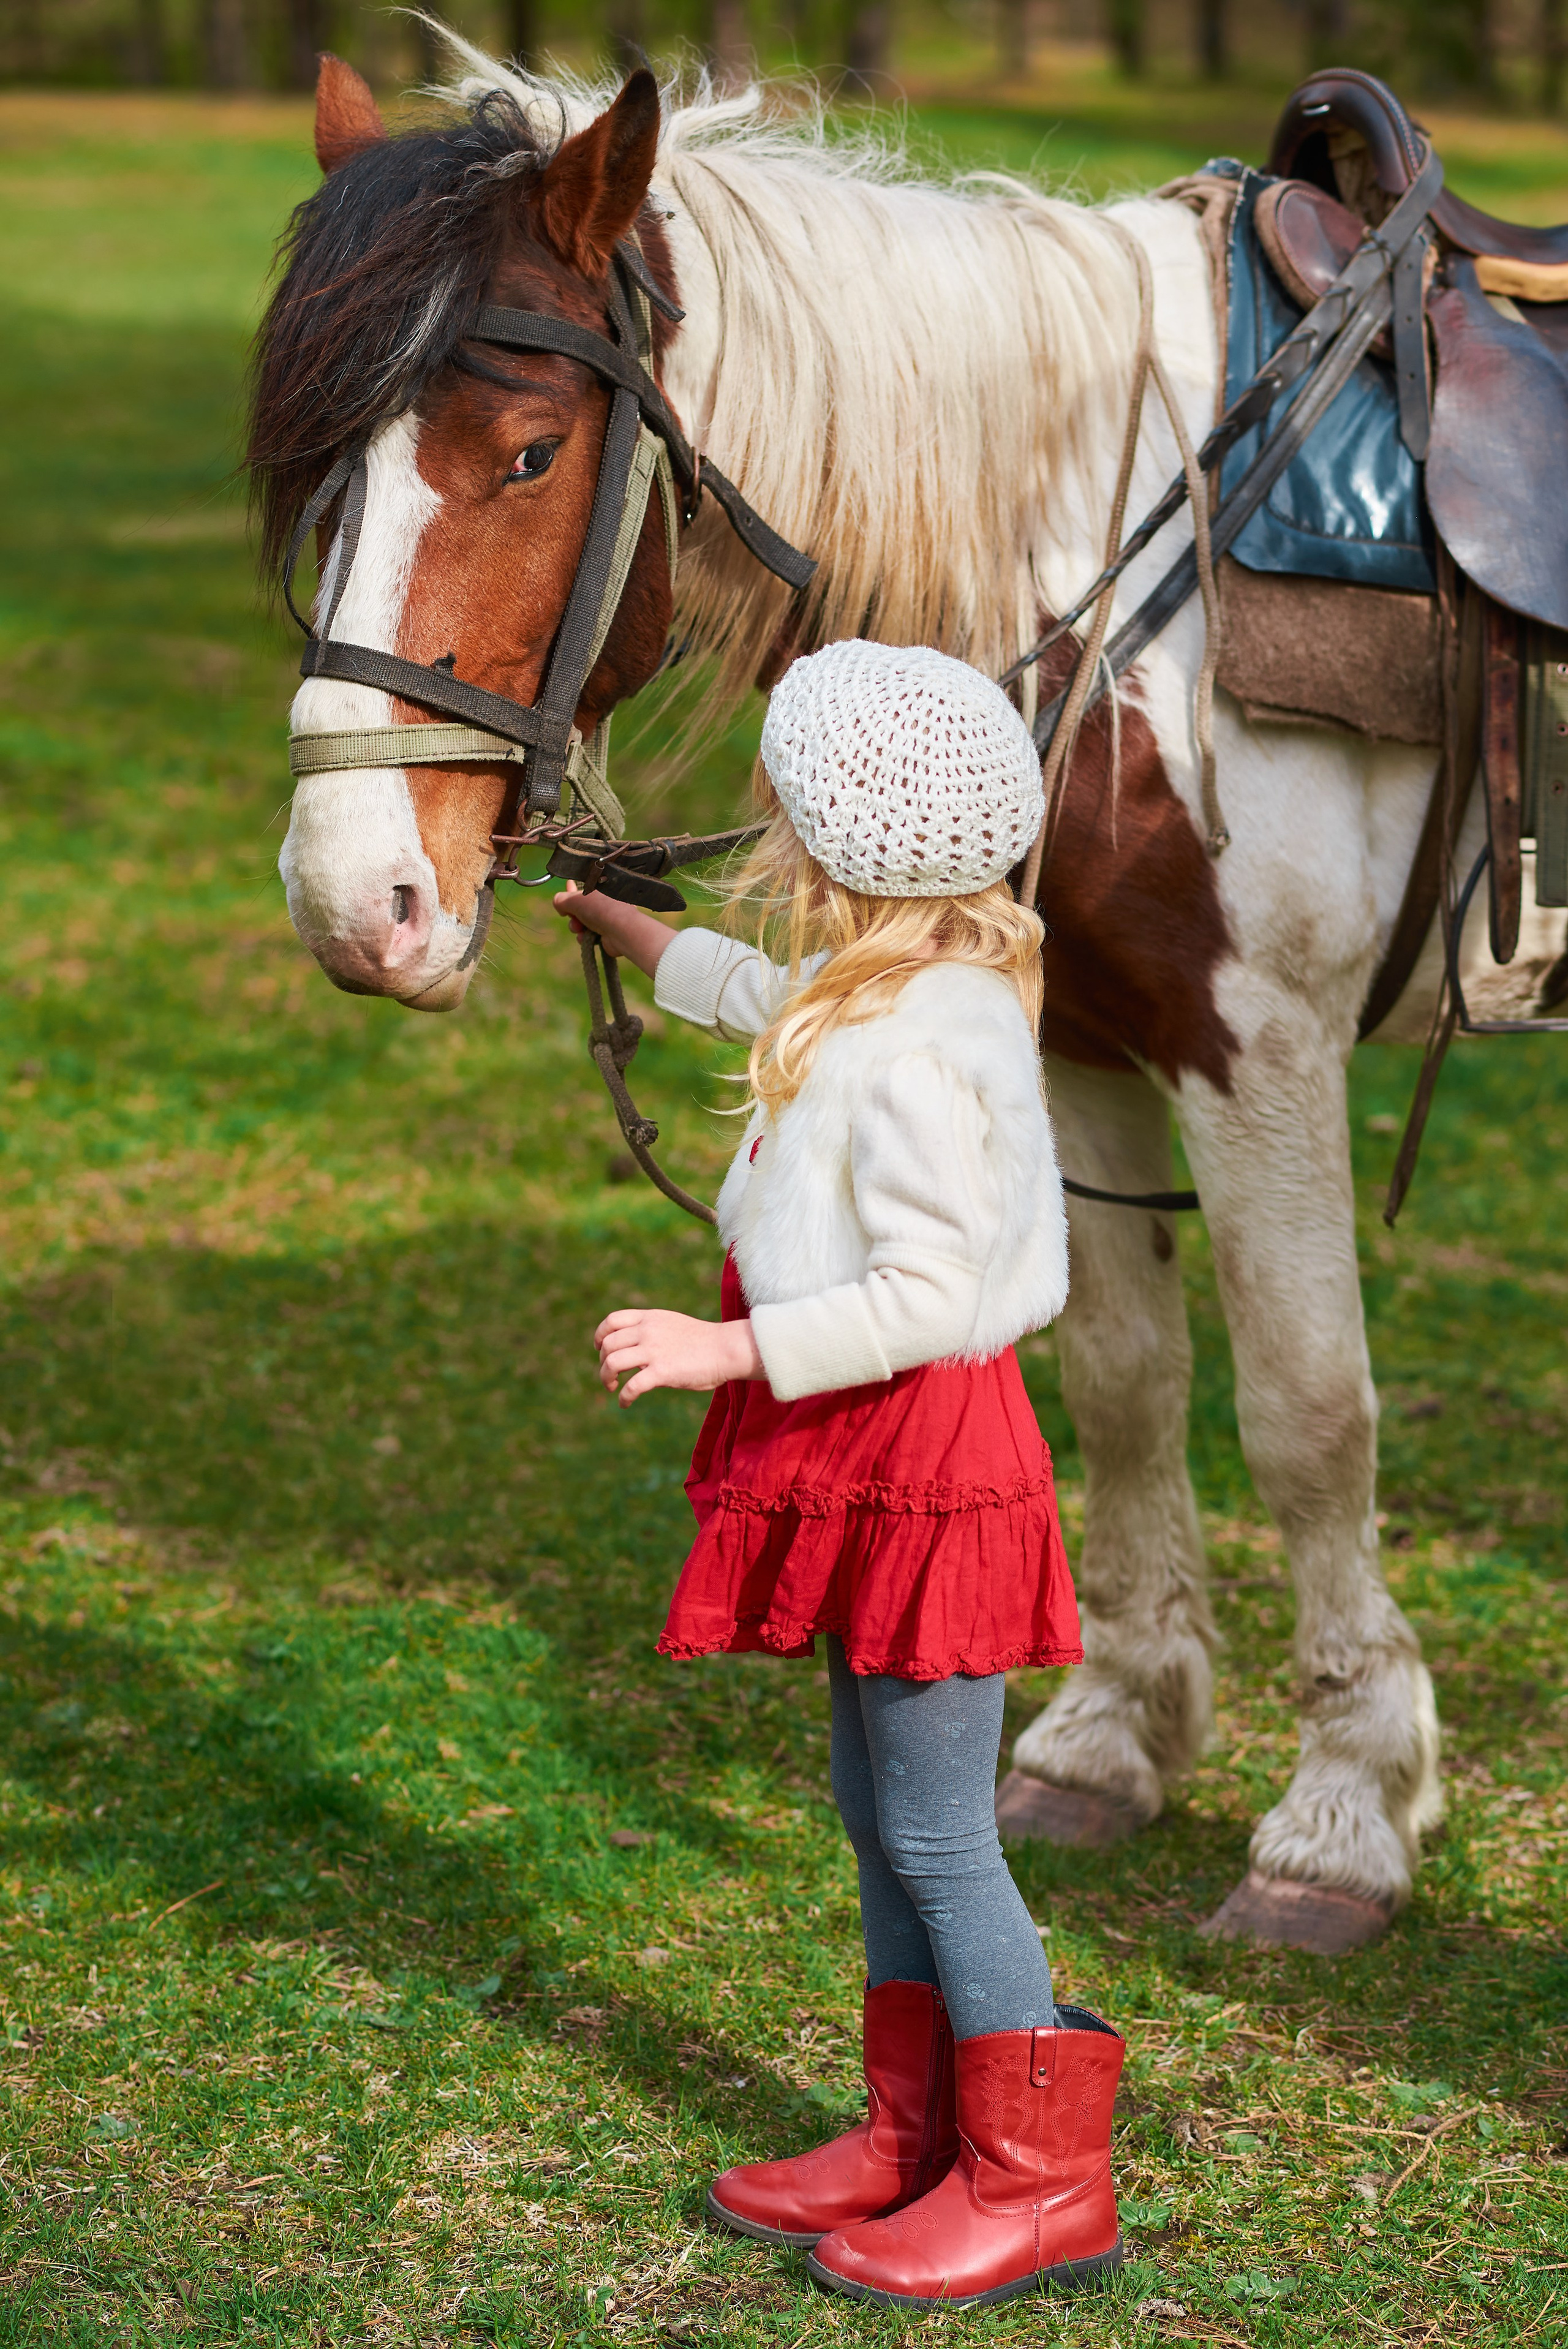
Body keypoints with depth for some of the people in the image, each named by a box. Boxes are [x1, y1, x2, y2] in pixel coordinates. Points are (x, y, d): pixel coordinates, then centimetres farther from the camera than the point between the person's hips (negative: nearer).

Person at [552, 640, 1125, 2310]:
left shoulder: (915, 1048, -25)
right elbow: (758, 995, 32)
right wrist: (615, 921, 47)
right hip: (873, 1460, 10)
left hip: (916, 1461, -10)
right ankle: (918, 2137, 29)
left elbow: (927, 1291, -29)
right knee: (879, 1809, 18)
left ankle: (1043, 2184, 8)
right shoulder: (875, 991, 7)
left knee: (936, 1834, -2)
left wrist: (722, 1350, -25)